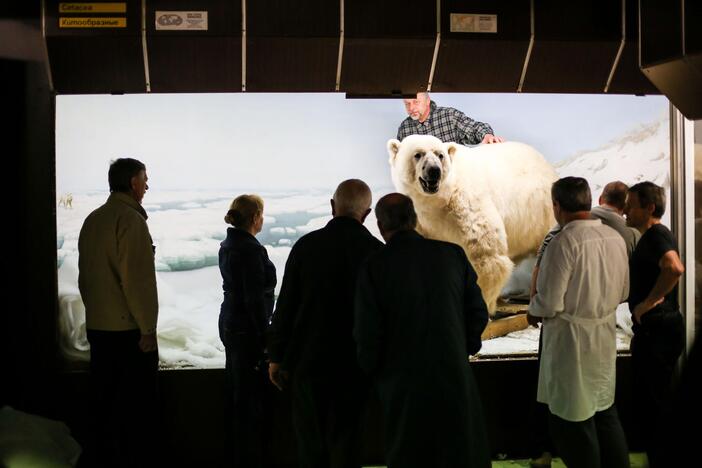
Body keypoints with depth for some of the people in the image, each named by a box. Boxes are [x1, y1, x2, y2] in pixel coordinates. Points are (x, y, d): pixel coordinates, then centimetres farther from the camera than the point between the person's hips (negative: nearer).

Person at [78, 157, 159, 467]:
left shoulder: (92, 220, 10)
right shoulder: (131, 219, -14)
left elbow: (85, 275, 15)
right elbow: (138, 279, -19)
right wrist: (148, 328, -14)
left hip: (97, 327, 8)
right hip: (129, 329, -8)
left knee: (105, 404, 15)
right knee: (139, 408, 1)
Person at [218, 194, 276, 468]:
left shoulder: (228, 245, 8)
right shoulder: (251, 250, -20)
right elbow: (255, 298, -22)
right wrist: (265, 337, -17)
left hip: (230, 324, 10)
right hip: (248, 329, -10)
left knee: (236, 392, 18)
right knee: (252, 396, 0)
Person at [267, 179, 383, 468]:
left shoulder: (306, 245, -7)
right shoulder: (376, 251, -7)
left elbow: (285, 306, -4)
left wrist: (276, 357, 5)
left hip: (307, 360, 0)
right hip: (353, 365, 0)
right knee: (345, 444, 9)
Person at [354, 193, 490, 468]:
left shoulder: (374, 265, -12)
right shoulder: (453, 254, -4)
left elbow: (367, 333, -10)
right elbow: (478, 313, 1)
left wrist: (372, 373, 7)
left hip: (404, 385, -2)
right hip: (454, 375, 2)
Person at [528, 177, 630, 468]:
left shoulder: (565, 241, -21)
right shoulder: (615, 237, -1)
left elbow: (549, 305, -21)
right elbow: (622, 292, 10)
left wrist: (533, 305, 0)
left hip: (572, 340, -7)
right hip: (606, 335, 7)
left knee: (574, 421, 6)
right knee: (605, 411, 21)